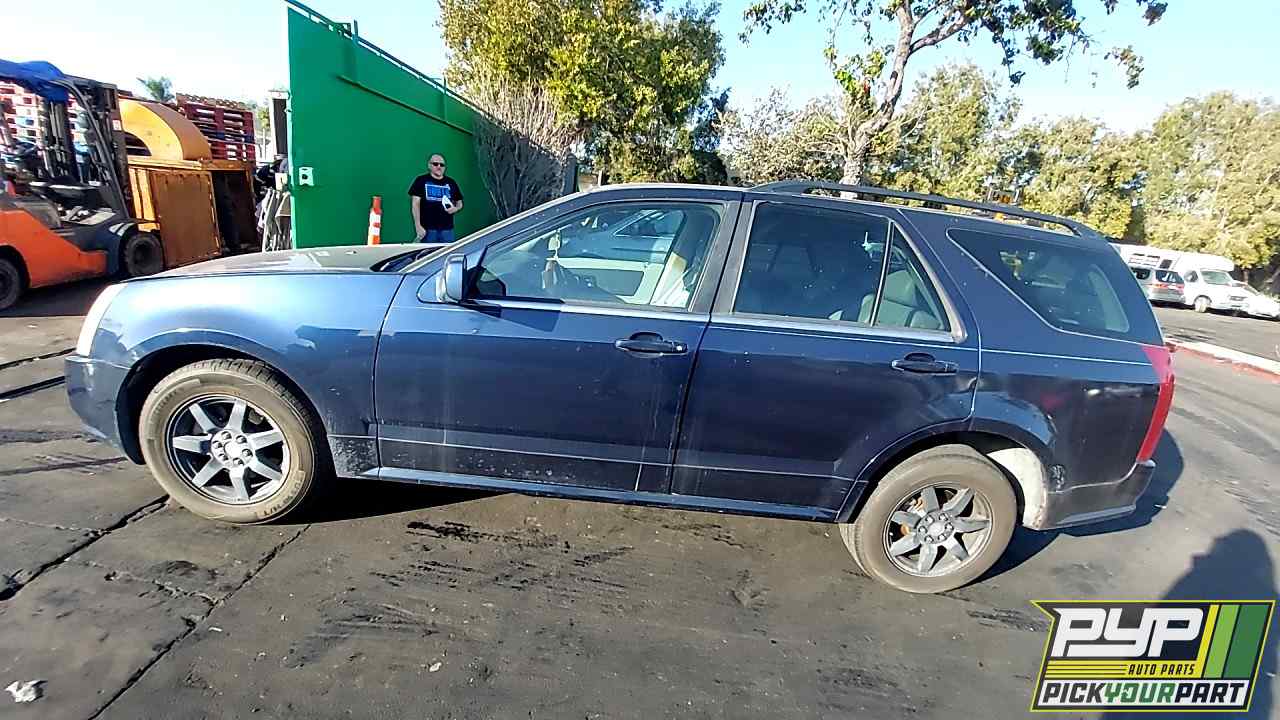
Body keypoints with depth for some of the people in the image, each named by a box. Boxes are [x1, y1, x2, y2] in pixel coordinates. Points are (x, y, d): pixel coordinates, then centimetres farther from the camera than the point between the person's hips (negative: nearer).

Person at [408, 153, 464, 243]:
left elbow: (459, 203, 21)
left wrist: (455, 209, -3)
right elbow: (416, 204, -1)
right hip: (428, 229, -3)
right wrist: (418, 226, -9)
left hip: (447, 229, 3)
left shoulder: (451, 182, 14)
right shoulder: (421, 181, 4)